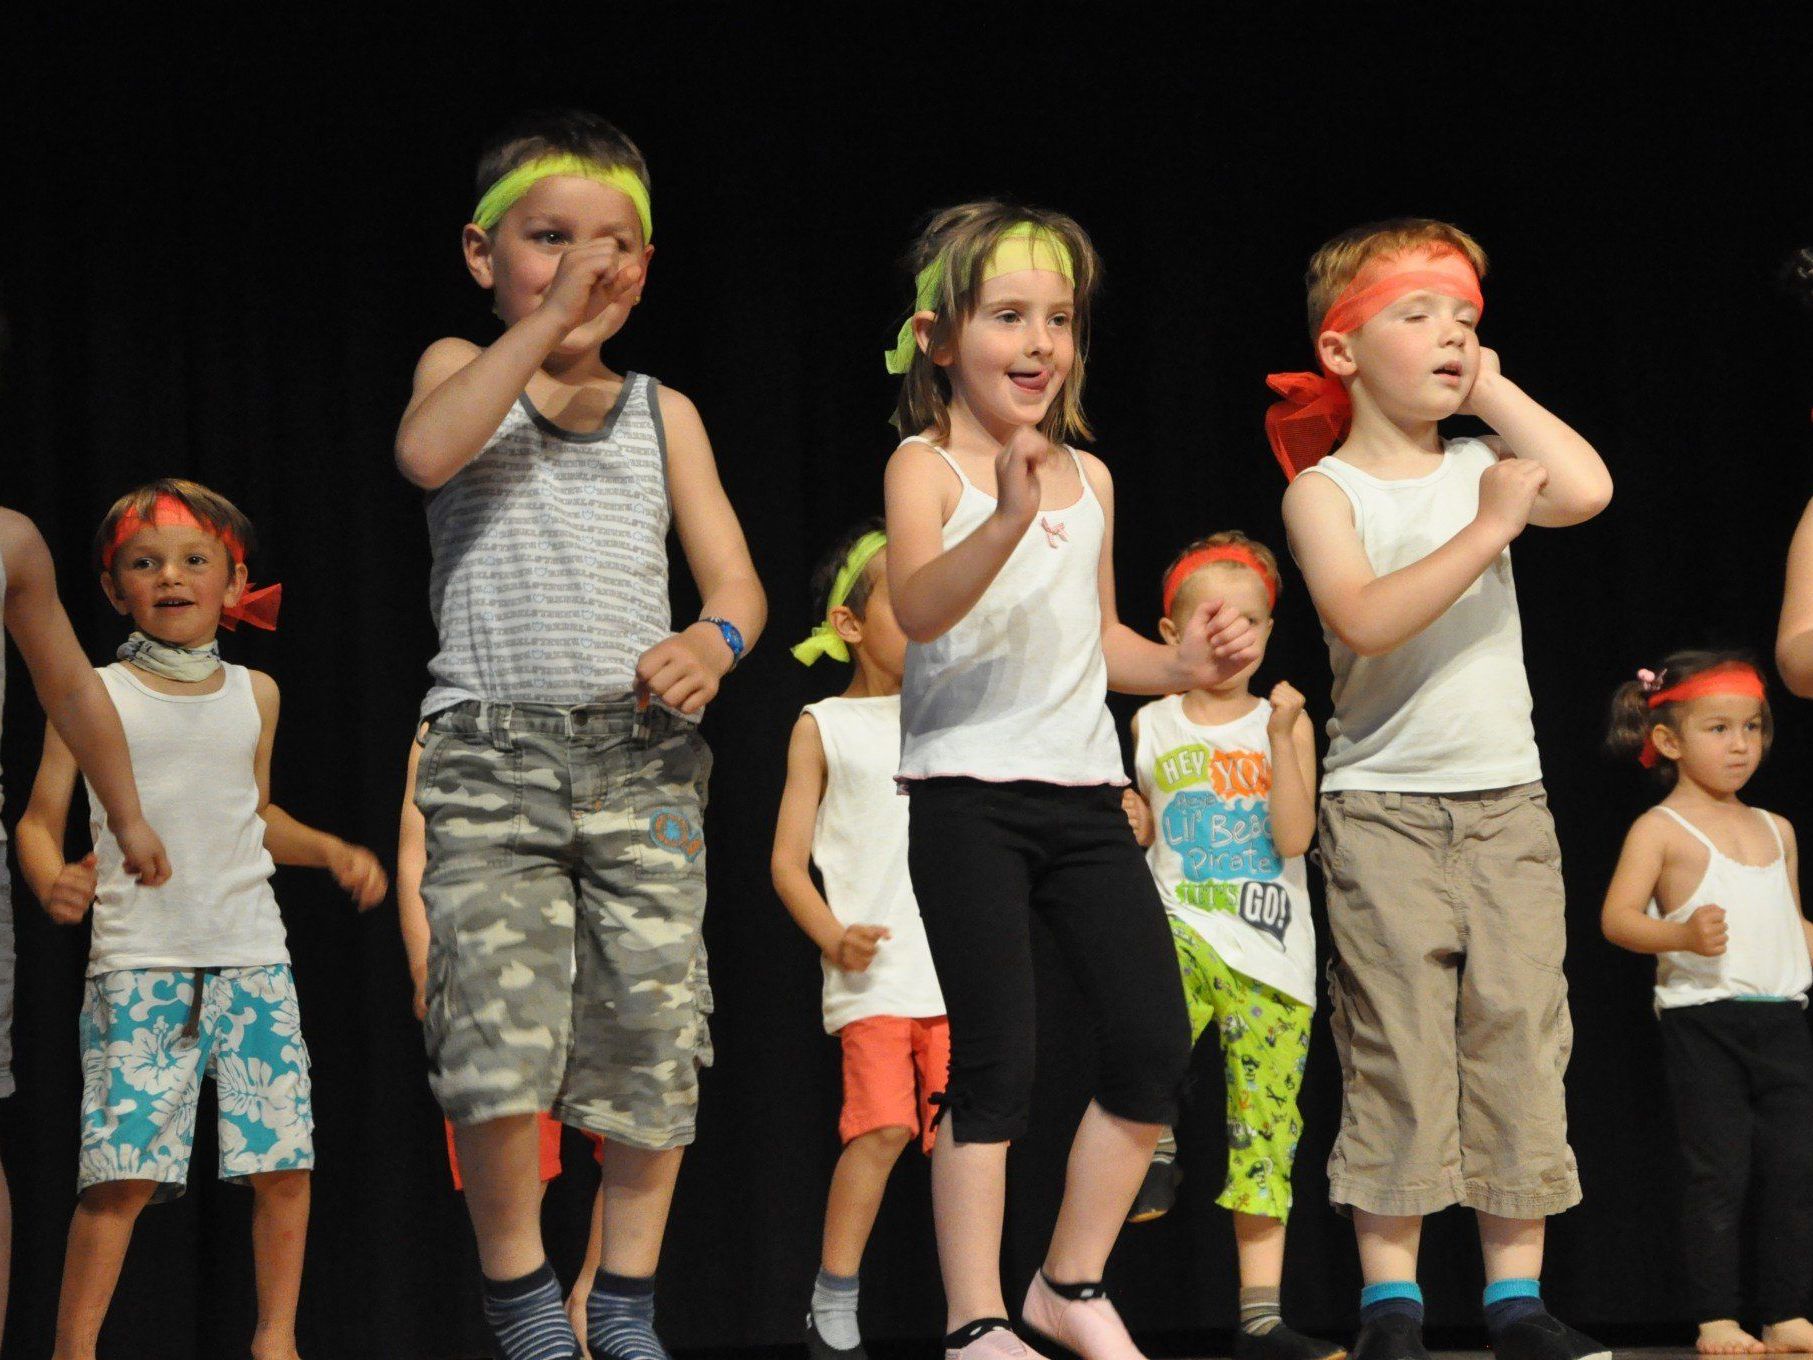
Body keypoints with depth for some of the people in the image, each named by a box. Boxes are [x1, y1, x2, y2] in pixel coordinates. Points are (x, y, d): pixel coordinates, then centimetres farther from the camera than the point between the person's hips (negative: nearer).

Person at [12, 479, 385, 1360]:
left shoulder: (253, 694, 13)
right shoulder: (96, 697, 1)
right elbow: (39, 818, 1)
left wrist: (331, 851, 12)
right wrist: (53, 881, -18)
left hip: (251, 957, 4)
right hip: (137, 964, -4)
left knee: (283, 1161, 0)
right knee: (124, 1169, -11)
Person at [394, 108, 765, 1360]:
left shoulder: (663, 411, 15)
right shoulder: (466, 368, 10)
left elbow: (735, 580, 9)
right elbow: (427, 452, -15)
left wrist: (714, 640, -14)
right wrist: (545, 324, -16)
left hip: (641, 754, 3)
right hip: (491, 752, -2)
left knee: (655, 1044, -2)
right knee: (501, 1044, -15)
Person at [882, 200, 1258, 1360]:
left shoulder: (1089, 478, 14)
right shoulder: (928, 467, -5)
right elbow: (918, 610, -24)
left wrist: (1179, 667, 6)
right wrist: (1006, 523, -40)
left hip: (1084, 792, 6)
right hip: (969, 791, -6)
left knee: (1156, 1043, 1)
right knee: (998, 1060, -7)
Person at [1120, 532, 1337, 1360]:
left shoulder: (1282, 722, 6)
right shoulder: (1151, 728, 8)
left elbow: (1294, 836, -6)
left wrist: (1280, 738, -12)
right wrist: (1130, 823, -4)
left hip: (1273, 955, 1)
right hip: (1183, 929, -1)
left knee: (1265, 1126, -1)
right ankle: (1155, 1147, -15)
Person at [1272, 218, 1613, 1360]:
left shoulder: (1482, 469, 9)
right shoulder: (1326, 489, -2)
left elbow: (1587, 489, -11)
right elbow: (1364, 619, -18)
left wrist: (1491, 388, -1)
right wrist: (1486, 531, -23)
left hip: (1507, 802, 3)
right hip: (1384, 806, -3)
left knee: (1519, 1038, 1)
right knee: (1397, 1048, -5)